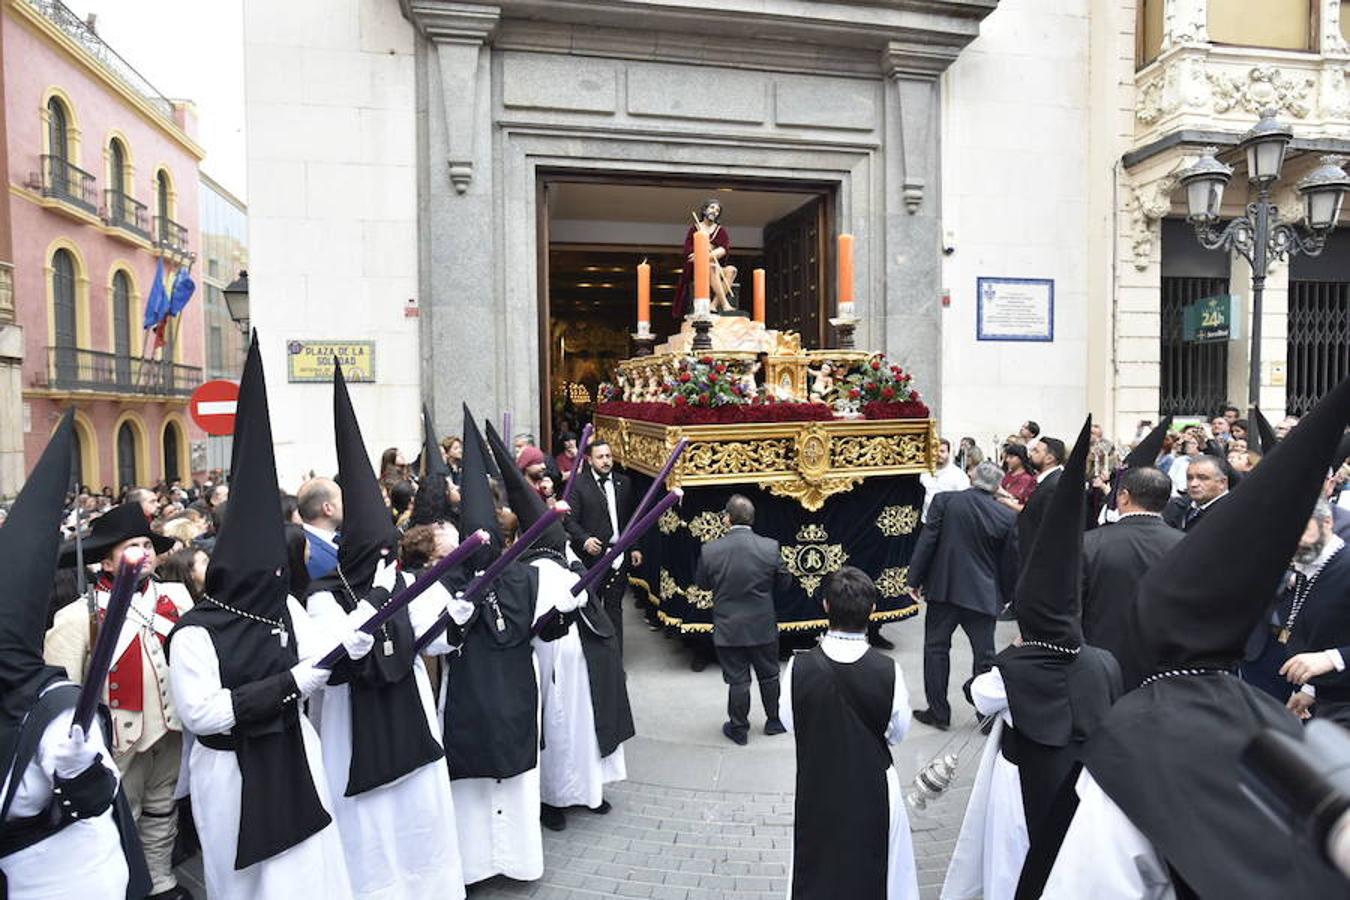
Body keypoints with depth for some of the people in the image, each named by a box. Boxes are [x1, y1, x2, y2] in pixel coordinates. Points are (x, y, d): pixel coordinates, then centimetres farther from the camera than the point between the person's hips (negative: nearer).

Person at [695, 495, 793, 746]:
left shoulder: (710, 550, -18)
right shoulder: (770, 547, -16)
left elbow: (702, 583, -2)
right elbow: (784, 582, -3)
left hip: (728, 629, -1)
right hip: (763, 627, 1)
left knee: (737, 680, 13)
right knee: (769, 676, 21)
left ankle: (738, 729, 28)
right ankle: (774, 721, 38)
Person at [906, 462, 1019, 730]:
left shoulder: (945, 501, -8)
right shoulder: (1008, 516, -5)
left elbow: (926, 542, -8)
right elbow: (1011, 562, 2)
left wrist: (915, 579, 1)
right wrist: (1005, 595, 16)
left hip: (943, 588, 0)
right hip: (983, 594, 1)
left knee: (936, 648, 11)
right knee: (984, 656, 11)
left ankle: (938, 712, 15)